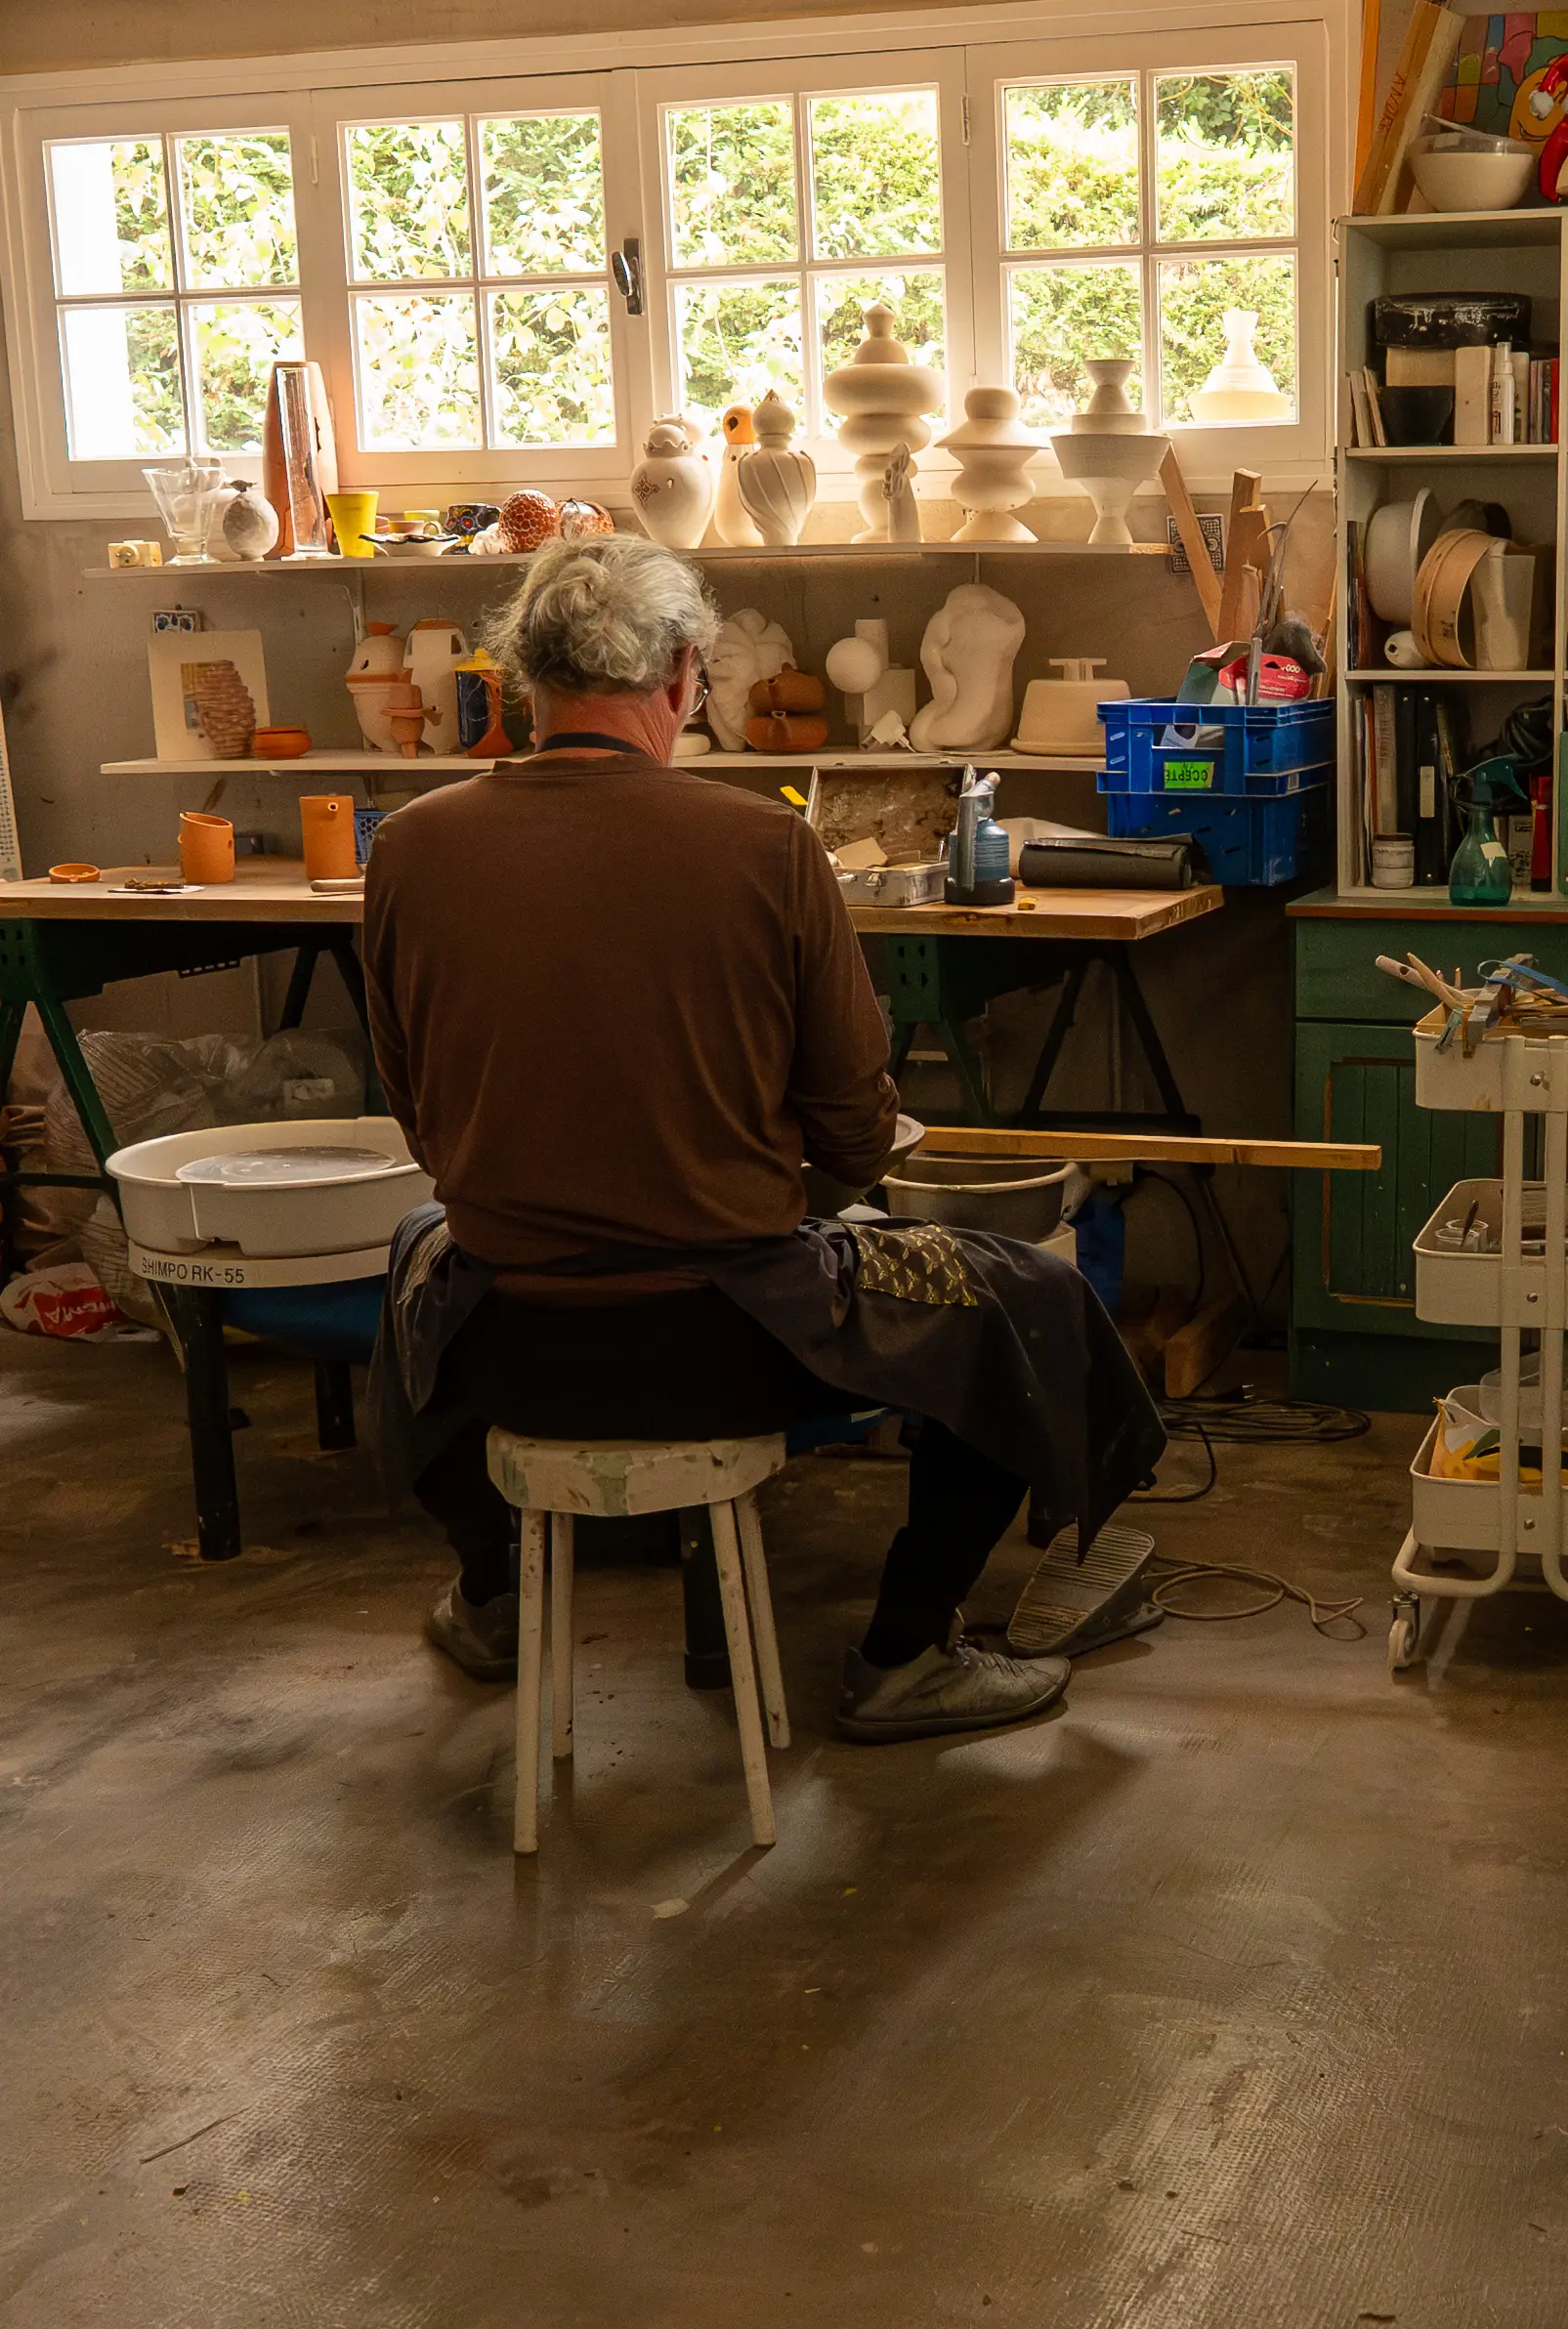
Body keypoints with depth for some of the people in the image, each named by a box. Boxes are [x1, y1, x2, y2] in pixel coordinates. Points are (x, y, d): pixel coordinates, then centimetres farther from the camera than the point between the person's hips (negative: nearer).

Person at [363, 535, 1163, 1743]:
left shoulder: (411, 848, -6)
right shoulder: (766, 845, -13)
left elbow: (420, 1117, 7)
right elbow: (860, 1137, -6)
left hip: (507, 1349, 4)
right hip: (729, 1339, -3)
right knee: (1026, 1304, 20)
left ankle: (492, 1603, 54)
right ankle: (904, 1658, 28)